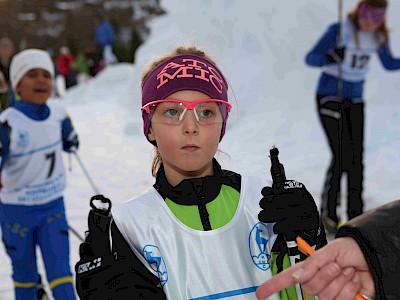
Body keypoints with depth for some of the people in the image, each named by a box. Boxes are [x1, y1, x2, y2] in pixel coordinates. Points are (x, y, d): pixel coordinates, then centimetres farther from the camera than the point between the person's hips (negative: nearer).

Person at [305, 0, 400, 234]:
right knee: (342, 155, -13)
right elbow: (310, 59, -19)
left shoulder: (378, 37, -1)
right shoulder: (339, 30, -17)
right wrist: (330, 58, -38)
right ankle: (328, 210, 4)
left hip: (355, 101, 5)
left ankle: (356, 215, 14)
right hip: (329, 98, -5)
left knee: (356, 156, 3)